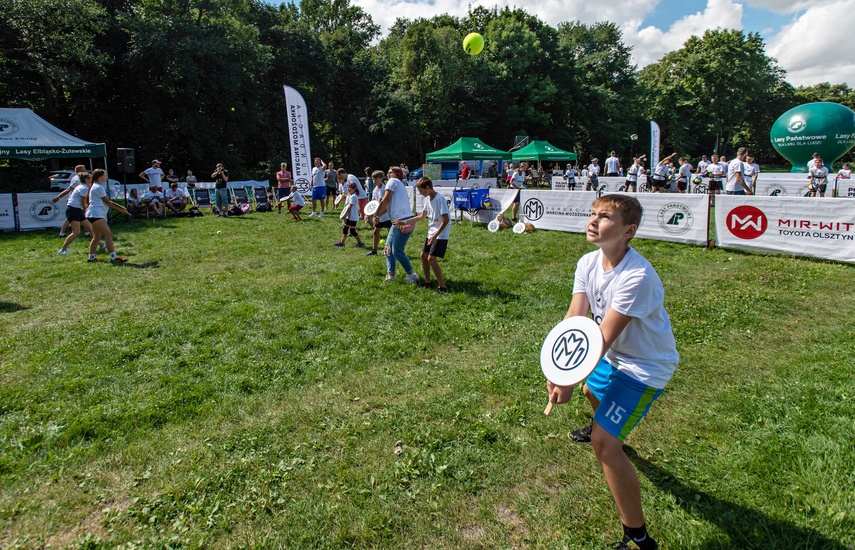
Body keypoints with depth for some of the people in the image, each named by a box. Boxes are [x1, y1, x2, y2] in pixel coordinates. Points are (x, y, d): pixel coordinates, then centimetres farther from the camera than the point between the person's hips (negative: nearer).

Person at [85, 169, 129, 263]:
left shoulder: (97, 187, 20)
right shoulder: (98, 187, -12)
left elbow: (107, 201, 20)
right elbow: (108, 202, -11)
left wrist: (121, 207, 13)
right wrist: (121, 209, -5)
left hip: (97, 215, 11)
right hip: (96, 215, -11)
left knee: (97, 236, 16)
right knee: (108, 234, -17)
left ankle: (91, 257, 22)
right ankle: (113, 257, -24)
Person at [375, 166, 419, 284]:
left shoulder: (393, 181, -2)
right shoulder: (398, 185, 25)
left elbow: (385, 201, -10)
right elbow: (388, 206, 20)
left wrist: (376, 215, -1)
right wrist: (377, 215, 12)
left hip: (404, 221, -10)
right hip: (398, 221, 10)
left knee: (398, 251, -7)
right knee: (388, 248, 12)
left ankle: (411, 276, 3)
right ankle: (390, 275, 16)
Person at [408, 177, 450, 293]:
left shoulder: (439, 199, -20)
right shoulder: (428, 199, 7)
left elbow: (446, 219, -23)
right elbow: (422, 216, 20)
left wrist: (435, 236, -24)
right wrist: (405, 222, 17)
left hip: (441, 234, -9)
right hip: (431, 233, 9)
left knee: (431, 258, -15)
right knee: (424, 255, 14)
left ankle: (442, 286, -7)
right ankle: (427, 282, 30)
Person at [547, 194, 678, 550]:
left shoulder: (637, 277, -34)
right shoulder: (588, 263, -11)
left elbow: (603, 337, -33)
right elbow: (575, 319, -16)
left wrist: (570, 379, -34)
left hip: (646, 367, -9)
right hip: (616, 357, 9)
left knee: (605, 443, -17)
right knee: (592, 391, 35)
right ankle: (604, 428, 73)